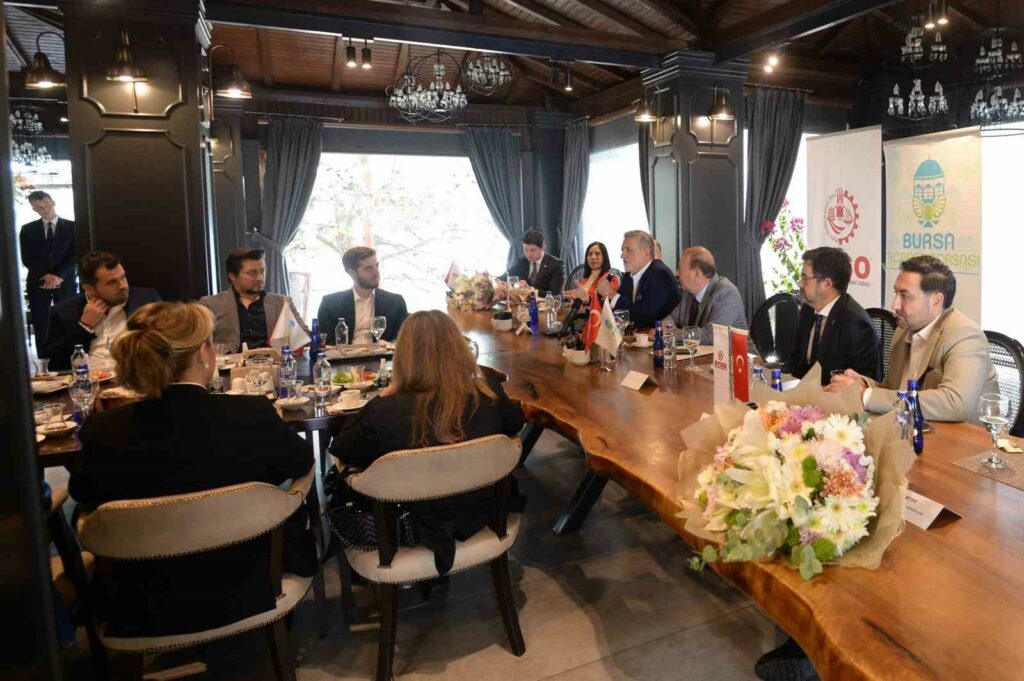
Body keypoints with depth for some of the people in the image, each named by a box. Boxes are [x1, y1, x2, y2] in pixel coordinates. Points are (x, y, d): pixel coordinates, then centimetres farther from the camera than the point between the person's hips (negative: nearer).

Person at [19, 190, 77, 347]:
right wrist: (45, 275, -12)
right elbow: (26, 258, 3)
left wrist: (59, 275, -14)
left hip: (65, 282, -1)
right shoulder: (27, 229, 9)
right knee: (40, 326, 1)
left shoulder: (71, 226, 5)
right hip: (38, 282, 1)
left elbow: (74, 256, -2)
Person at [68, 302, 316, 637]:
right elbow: (302, 461, -3)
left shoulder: (103, 431, -18)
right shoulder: (253, 414, -24)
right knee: (291, 507, 27)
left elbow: (82, 493, 6)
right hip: (245, 597, -1)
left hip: (145, 613, 2)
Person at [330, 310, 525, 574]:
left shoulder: (383, 411, -28)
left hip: (413, 526, -3)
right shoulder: (488, 394, -20)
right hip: (477, 515, 4)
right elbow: (515, 422, 3)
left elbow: (340, 451, -8)